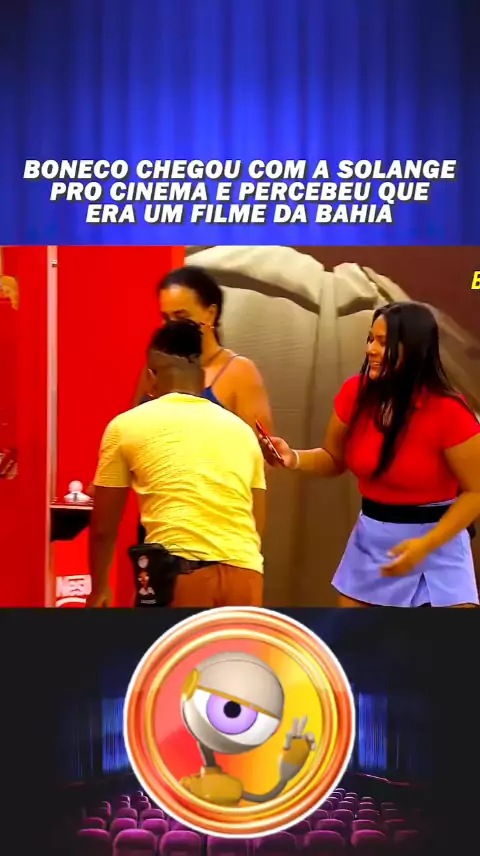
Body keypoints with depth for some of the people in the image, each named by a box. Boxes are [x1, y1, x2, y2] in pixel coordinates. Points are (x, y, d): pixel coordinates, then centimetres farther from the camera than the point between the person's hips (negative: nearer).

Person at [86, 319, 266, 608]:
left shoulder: (128, 425, 10)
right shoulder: (241, 429, 19)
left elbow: (103, 527, 16)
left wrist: (99, 587, 32)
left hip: (177, 573, -3)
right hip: (245, 573, 4)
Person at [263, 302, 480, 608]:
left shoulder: (449, 411, -19)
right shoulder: (356, 393, -6)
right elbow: (334, 460, 8)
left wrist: (426, 544, -24)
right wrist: (294, 458, -13)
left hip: (437, 543, -4)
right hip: (371, 538, 4)